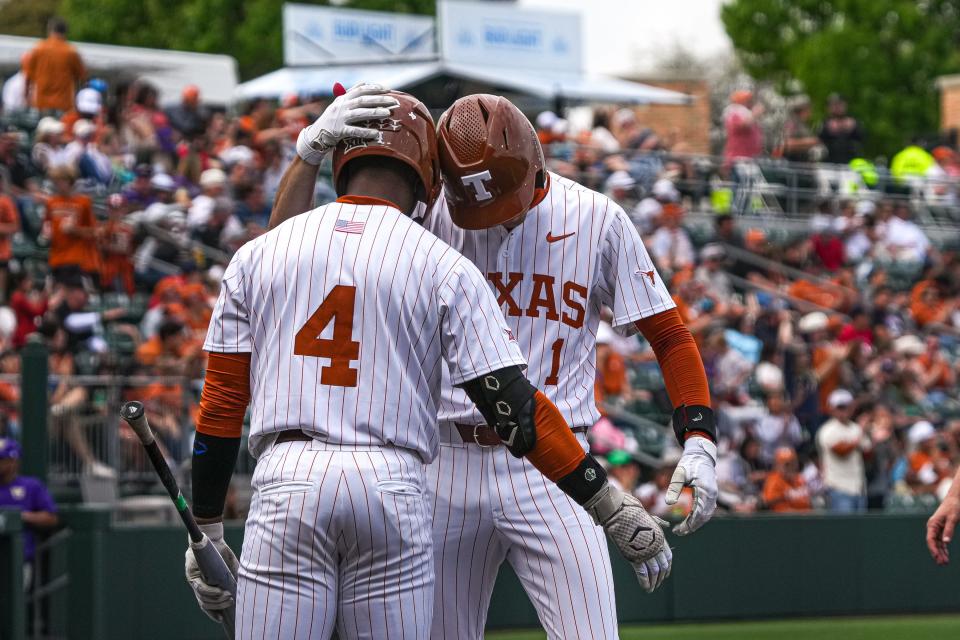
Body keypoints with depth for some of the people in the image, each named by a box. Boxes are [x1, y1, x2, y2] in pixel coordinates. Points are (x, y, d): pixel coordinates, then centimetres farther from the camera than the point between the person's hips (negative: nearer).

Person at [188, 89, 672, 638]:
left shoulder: (258, 254, 11)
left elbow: (221, 404, 9)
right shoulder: (446, 268, 5)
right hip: (395, 488, 0)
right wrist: (616, 509, 2)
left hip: (286, 481, 1)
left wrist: (207, 528, 16)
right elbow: (516, 408, -2)